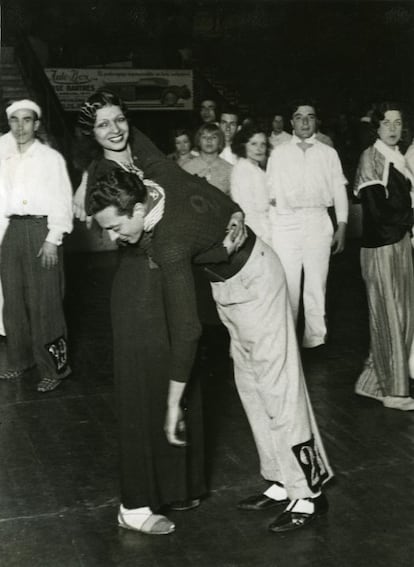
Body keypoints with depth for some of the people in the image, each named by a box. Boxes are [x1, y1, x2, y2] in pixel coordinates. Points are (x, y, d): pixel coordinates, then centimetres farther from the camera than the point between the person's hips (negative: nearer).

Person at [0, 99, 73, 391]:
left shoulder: (51, 158, -1)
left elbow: (62, 200, -6)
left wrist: (53, 240, -14)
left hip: (41, 229, -6)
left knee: (44, 303, -6)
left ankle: (54, 367, 2)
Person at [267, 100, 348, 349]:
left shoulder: (329, 153, 12)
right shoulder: (278, 153, 11)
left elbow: (339, 190, 10)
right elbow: (270, 190, 8)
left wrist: (342, 226, 2)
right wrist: (268, 228, -2)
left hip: (318, 221, 1)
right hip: (286, 223, 0)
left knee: (316, 283, 1)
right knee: (287, 283, -4)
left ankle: (315, 338, 9)